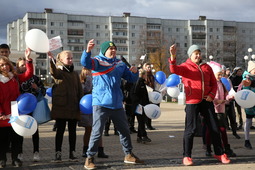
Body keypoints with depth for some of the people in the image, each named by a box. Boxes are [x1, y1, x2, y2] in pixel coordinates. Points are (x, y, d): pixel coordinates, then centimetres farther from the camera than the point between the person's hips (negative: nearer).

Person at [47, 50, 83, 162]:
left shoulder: (75, 74, 15)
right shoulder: (58, 71, 0)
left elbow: (80, 90, 15)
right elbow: (54, 73, -26)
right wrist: (51, 59, -43)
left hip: (73, 107, 4)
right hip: (60, 106, -4)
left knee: (72, 130, 7)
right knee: (60, 130, 0)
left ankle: (72, 153, 15)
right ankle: (58, 153, 6)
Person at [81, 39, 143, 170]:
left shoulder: (120, 64, 14)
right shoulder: (97, 61, -2)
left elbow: (131, 78, 17)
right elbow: (85, 63, -23)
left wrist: (134, 72, -6)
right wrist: (88, 50, -42)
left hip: (117, 104, 6)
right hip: (101, 103, -6)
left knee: (124, 130, 15)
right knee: (97, 132, -8)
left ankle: (128, 155, 31)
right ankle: (89, 159, 4)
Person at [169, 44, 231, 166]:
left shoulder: (207, 67, 14)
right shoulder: (186, 66, 2)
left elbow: (214, 83, 16)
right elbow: (174, 70, -18)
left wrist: (211, 95, -2)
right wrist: (173, 56, -35)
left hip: (207, 101, 4)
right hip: (192, 102, -4)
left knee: (214, 128, 9)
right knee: (191, 129, -4)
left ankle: (219, 153, 22)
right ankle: (186, 156, 5)